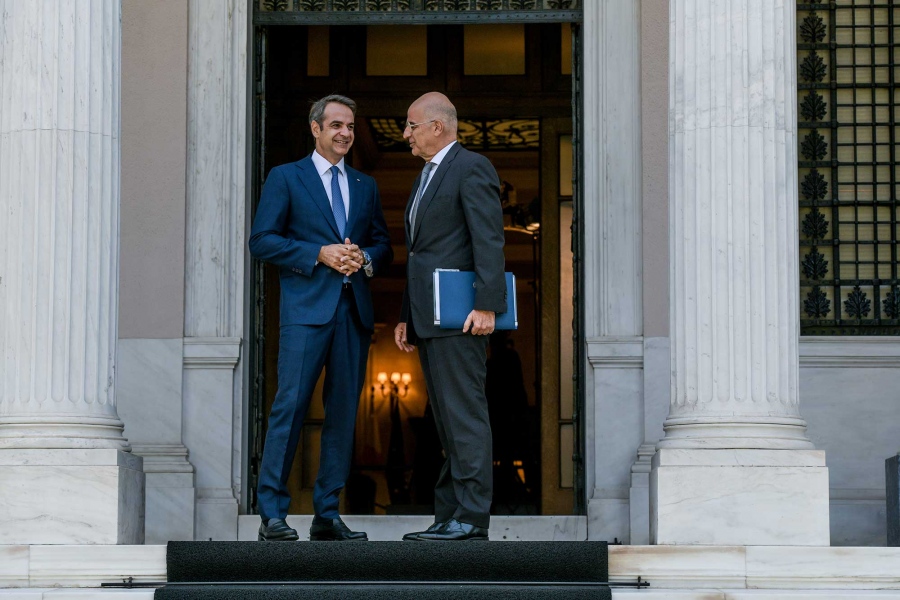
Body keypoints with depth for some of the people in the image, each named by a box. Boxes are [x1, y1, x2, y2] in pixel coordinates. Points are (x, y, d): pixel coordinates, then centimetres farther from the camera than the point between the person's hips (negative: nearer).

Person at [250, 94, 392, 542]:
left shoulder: (365, 186, 20)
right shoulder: (285, 178, 6)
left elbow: (383, 246, 21)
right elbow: (262, 240, -2)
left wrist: (365, 258, -3)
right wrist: (319, 254, -11)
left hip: (354, 311, 5)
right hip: (307, 308, -5)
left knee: (344, 412, 3)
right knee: (290, 406, -11)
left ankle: (327, 516, 8)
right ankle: (272, 513, -8)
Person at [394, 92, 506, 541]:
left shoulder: (472, 168, -7)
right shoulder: (427, 176, 23)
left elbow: (489, 241, -15)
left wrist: (486, 306, -22)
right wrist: (407, 317, 20)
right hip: (429, 319, 10)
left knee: (465, 415, -9)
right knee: (446, 420, 10)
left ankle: (471, 518, -9)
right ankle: (449, 516, 12)